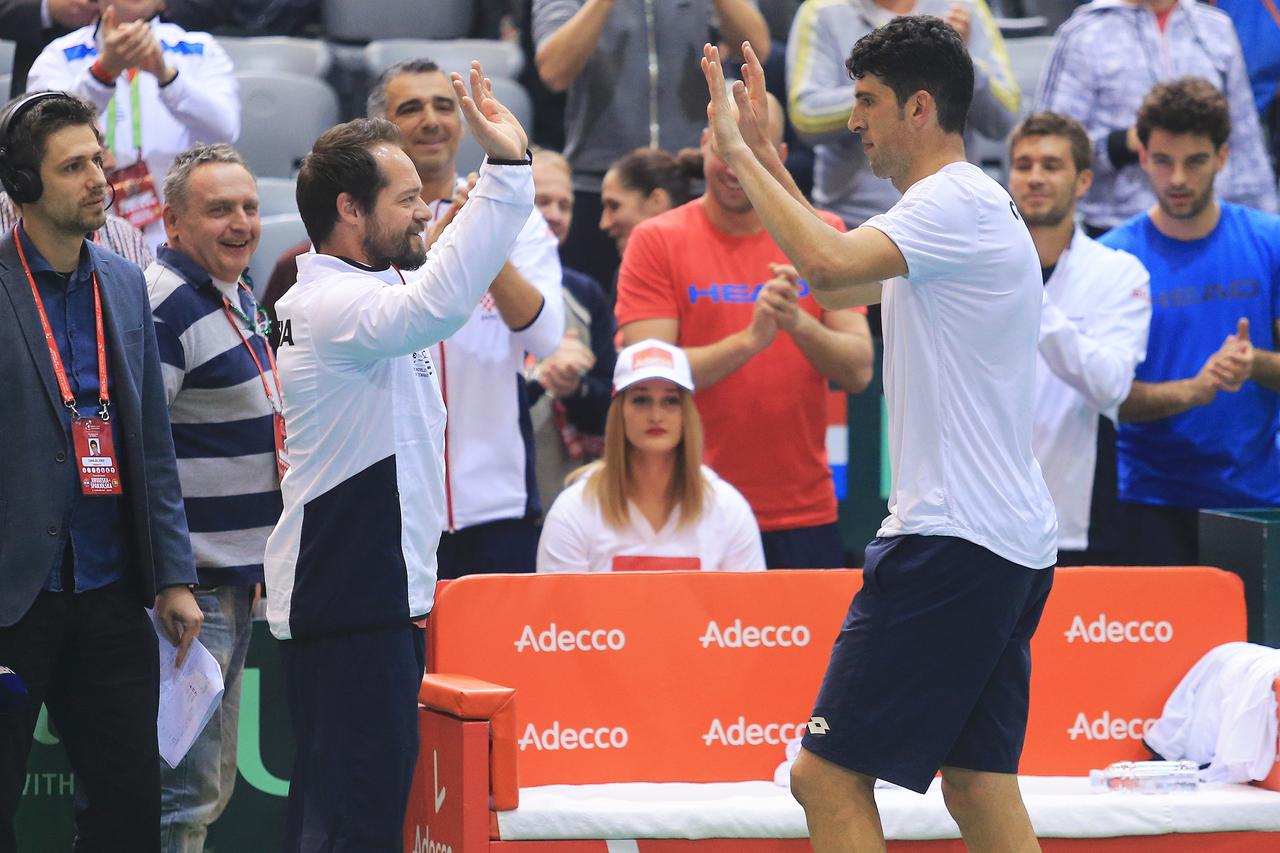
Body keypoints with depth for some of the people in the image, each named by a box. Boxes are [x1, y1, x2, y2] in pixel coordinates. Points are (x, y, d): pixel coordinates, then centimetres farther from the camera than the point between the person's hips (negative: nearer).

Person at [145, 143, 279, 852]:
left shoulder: (238, 298, 14)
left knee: (210, 787, 16)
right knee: (184, 792, -10)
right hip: (187, 581, -10)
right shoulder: (165, 305, -17)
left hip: (238, 577, 10)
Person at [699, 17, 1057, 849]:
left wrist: (738, 153, -18)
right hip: (1014, 541, 11)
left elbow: (829, 264, -30)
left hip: (952, 541, -11)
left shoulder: (957, 202, -13)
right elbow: (838, 281, 32)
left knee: (828, 776, -10)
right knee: (977, 783, 10)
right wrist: (766, 156, 25)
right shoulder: (973, 203, 19)